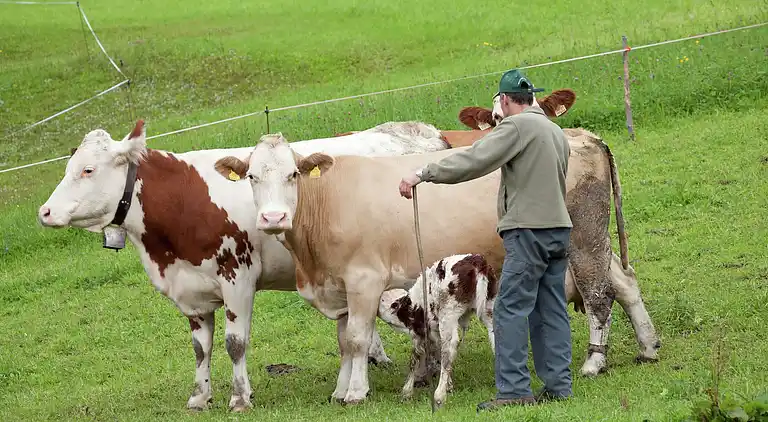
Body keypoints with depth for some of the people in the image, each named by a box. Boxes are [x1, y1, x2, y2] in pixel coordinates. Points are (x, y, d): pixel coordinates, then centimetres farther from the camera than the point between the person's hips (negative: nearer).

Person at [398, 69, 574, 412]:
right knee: (551, 310, 10)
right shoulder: (555, 131, 18)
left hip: (528, 230, -9)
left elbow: (474, 160, -19)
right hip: (558, 228, 9)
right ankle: (558, 386, 9)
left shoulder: (517, 126, -9)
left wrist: (423, 174, -19)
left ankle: (513, 390, -11)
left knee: (511, 309, -7)